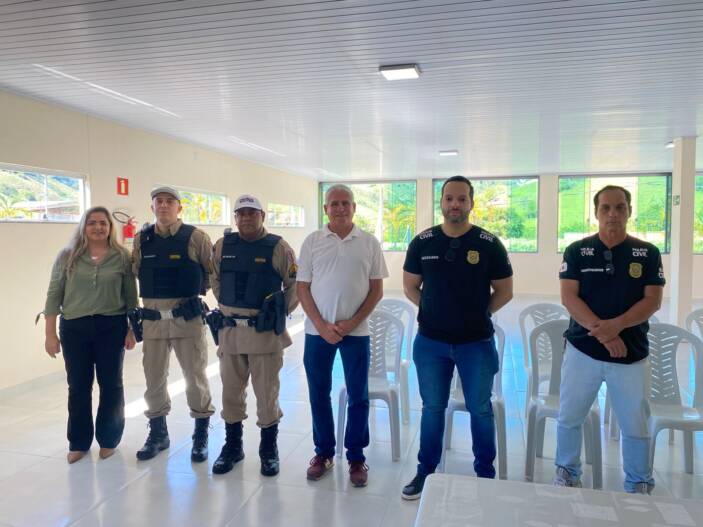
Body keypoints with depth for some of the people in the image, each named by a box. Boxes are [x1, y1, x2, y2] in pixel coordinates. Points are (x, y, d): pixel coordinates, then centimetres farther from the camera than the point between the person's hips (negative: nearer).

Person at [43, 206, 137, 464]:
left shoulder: (122, 256, 0)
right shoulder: (68, 256, 1)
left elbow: (131, 297, 2)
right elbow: (54, 295, 2)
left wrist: (132, 330, 0)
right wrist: (50, 333, -1)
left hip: (111, 327, 0)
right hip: (74, 328, 1)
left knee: (111, 384, 8)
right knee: (78, 386, 9)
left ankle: (108, 439, 25)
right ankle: (79, 442, 25)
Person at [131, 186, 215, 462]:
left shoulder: (196, 238, -6)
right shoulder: (141, 239, 5)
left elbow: (214, 273, 1)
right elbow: (136, 273, 15)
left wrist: (192, 291, 4)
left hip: (188, 318, -3)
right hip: (152, 319, 4)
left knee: (195, 377, 6)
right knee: (154, 378, 13)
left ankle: (201, 436, 23)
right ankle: (158, 433, 32)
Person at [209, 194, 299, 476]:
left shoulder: (278, 247, -6)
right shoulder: (223, 246, 5)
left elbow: (295, 284, -1)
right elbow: (215, 280, 17)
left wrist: (280, 313, -1)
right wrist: (226, 308, 11)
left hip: (265, 332, -4)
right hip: (229, 331, 4)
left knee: (266, 392, 6)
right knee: (231, 391, 14)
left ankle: (269, 450, 23)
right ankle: (232, 446, 32)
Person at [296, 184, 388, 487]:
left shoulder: (369, 243, 1)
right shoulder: (312, 242, 1)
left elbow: (377, 290, 1)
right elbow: (302, 288, 1)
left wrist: (352, 323, -9)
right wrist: (322, 326, -9)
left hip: (356, 331, -1)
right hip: (318, 331, 1)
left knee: (358, 397, 7)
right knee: (319, 394, 11)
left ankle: (356, 458, 24)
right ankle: (323, 453, 29)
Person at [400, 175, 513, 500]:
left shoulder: (489, 244, -6)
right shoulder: (422, 242, -1)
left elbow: (504, 291, 2)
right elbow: (410, 286, 8)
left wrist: (479, 314, -2)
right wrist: (433, 311, 1)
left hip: (477, 342, -1)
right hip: (430, 341, 2)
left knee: (480, 409, 11)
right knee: (432, 407, 14)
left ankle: (485, 474, 31)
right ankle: (425, 471, 29)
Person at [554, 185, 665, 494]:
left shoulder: (648, 253, 2)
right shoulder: (577, 251, -1)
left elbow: (653, 301, -4)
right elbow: (569, 298, -7)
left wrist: (615, 325, -19)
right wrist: (600, 330, -18)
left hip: (632, 353, 1)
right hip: (582, 350, 0)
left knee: (636, 426, 9)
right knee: (569, 418, 8)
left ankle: (639, 486, 30)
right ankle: (567, 473, 28)